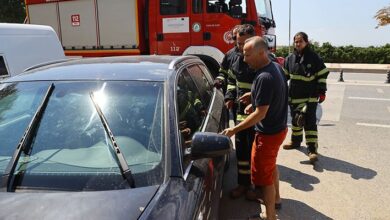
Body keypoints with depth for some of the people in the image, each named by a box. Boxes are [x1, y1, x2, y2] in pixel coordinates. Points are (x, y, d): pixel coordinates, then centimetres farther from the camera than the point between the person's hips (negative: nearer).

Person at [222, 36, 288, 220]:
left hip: (268, 134, -10)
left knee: (263, 176, 5)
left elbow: (260, 114, -28)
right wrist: (256, 101, 8)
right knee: (271, 166, 28)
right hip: (279, 128, 10)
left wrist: (234, 130, -23)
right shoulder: (276, 67, 1)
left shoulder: (264, 78, -29)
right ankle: (274, 198, 48)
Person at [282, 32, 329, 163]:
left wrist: (322, 92, -8)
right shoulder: (290, 58, 6)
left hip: (310, 96, -5)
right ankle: (296, 141, 36)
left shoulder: (314, 57, -5)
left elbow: (322, 75, -3)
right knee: (295, 119, 17)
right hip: (294, 96, 5)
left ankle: (312, 149, -5)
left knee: (310, 121, -8)